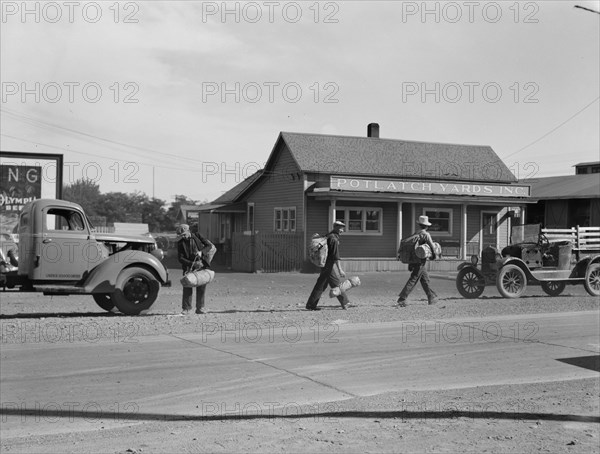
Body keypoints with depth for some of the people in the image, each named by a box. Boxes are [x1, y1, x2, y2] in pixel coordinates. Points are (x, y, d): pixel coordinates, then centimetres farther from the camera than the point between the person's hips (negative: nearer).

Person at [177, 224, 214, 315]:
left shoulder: (197, 235, 1)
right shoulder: (180, 243, -2)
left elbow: (209, 245, 1)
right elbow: (180, 258, -8)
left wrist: (201, 252, -16)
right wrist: (193, 263, -20)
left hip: (201, 266, 1)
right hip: (189, 267, -1)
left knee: (201, 287, 2)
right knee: (187, 287, -7)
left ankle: (200, 308, 10)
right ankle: (186, 308, 2)